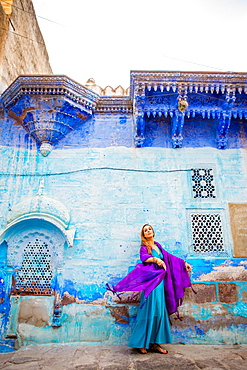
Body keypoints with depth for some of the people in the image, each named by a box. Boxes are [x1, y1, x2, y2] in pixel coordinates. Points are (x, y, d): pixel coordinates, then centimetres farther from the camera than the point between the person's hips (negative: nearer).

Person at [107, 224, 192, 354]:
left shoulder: (157, 246, 16)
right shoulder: (144, 247, 0)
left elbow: (169, 257, 23)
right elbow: (143, 257, -19)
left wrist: (183, 263, 25)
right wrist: (155, 259, -36)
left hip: (160, 281, 6)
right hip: (150, 280, -6)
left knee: (159, 311, 7)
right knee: (149, 311, -6)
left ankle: (154, 343, 15)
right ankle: (141, 343, 5)